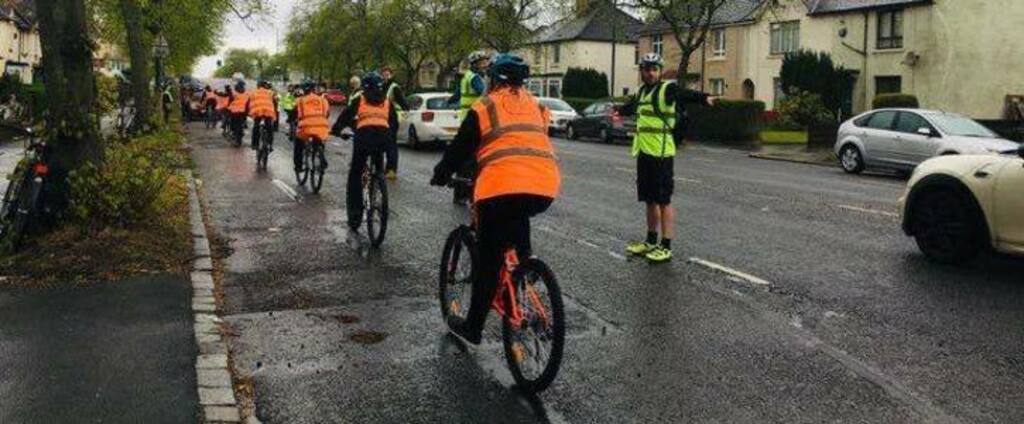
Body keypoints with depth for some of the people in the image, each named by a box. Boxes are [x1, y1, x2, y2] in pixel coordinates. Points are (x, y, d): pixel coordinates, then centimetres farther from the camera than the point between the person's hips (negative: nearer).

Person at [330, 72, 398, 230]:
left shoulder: (360, 100, 17)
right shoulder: (387, 101, 23)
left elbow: (345, 116, 15)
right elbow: (395, 123, 24)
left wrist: (336, 130, 30)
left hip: (364, 135, -2)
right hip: (383, 136, 2)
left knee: (355, 175, 7)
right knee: (378, 171, 24)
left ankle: (355, 213, 1)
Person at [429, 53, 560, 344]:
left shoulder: (485, 107, 11)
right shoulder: (535, 105, 24)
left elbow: (460, 147, 15)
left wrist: (441, 175, 32)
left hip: (503, 187, -4)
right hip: (546, 188, 4)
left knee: (489, 259, 6)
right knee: (518, 219, 38)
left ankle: (473, 327, 15)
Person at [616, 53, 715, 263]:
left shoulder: (668, 89, -9)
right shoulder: (642, 92, 15)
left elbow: (685, 94, -30)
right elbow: (631, 105, 37)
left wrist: (704, 98, -49)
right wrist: (619, 110, 55)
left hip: (661, 153, -8)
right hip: (644, 153, 8)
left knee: (663, 200, -4)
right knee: (650, 200, 15)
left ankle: (666, 247, 1)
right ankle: (651, 242, 26)